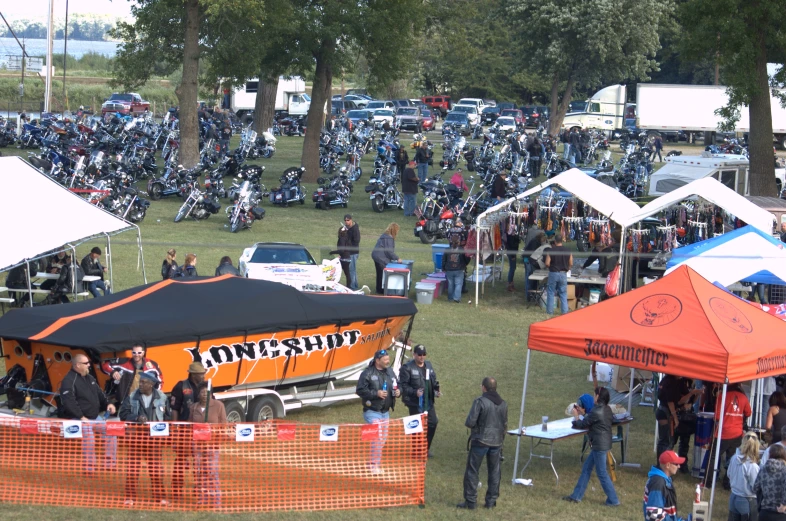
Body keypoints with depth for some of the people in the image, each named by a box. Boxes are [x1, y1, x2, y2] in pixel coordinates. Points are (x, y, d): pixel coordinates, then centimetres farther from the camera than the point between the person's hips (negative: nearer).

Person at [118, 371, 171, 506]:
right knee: (133, 467, -1)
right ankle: (130, 497, 6)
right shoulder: (132, 397, 2)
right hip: (136, 436, 0)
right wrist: (137, 418, -20)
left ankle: (159, 496, 10)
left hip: (154, 437, 0)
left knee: (156, 468, 2)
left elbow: (167, 417, 6)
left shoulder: (162, 398, 4)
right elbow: (124, 414, -4)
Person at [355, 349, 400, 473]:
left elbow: (397, 386, 20)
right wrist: (376, 393, -22)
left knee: (383, 439, 12)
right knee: (378, 438, -13)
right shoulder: (368, 373, -13)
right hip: (372, 411, -7)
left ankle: (372, 463, 24)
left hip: (385, 412, 7)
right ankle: (374, 465, -4)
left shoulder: (390, 372, 8)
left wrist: (398, 392, -3)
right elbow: (360, 390, -16)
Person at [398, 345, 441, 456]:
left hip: (429, 402, 6)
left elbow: (434, 382, 20)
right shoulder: (407, 368, -10)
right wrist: (415, 392, -24)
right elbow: (403, 385, -13)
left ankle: (426, 448, 25)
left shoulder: (429, 366, 11)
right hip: (415, 403, -6)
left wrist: (436, 391, 2)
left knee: (433, 423, 8)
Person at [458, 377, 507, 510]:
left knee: (472, 471, 3)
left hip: (480, 440, -5)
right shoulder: (503, 404, 6)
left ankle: (470, 501, 2)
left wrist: (469, 424, 5)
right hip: (497, 441, 6)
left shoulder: (480, 401, -15)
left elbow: (470, 422, -18)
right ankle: (491, 501, 14)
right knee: (494, 471, 13)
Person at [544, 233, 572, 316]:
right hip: (563, 274, 2)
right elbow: (571, 264, 1)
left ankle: (549, 311, 11)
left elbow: (547, 264, -11)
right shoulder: (567, 251, -3)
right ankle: (565, 311, 9)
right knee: (563, 294, 10)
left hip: (553, 273, -2)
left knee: (550, 293, 9)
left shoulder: (550, 251, -10)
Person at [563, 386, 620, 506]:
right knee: (586, 469, 16)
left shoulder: (596, 412, -21)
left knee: (602, 474, 0)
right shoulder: (607, 409, 6)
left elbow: (582, 424, -9)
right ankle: (576, 496, 22)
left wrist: (576, 416, 8)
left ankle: (613, 500, 5)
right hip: (605, 443, 10)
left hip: (599, 446, -10)